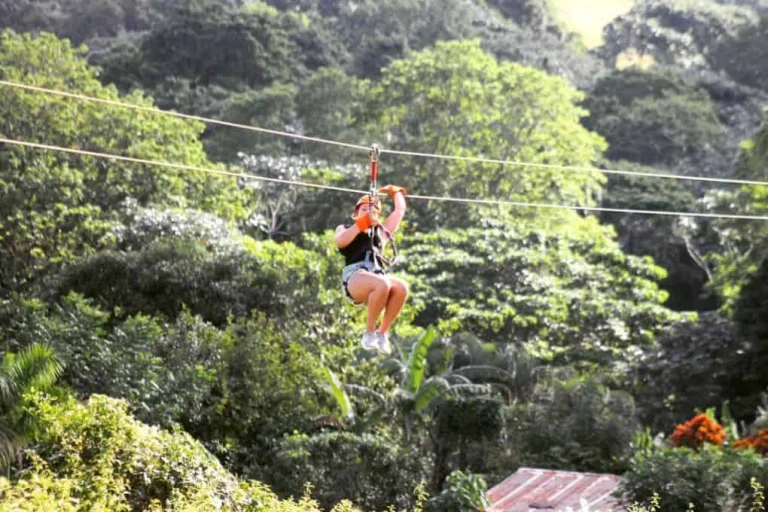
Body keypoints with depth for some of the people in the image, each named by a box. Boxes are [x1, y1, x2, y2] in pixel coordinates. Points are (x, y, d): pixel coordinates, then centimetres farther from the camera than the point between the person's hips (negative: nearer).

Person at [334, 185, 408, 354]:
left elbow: (400, 210, 42)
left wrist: (395, 191, 54)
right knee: (382, 284, -38)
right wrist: (361, 224, -5)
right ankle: (369, 332, -23)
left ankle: (382, 332, -19)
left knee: (402, 287, -31)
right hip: (355, 275, -4)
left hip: (378, 275, 4)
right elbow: (340, 241, 1)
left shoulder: (382, 231, 37)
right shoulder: (345, 228, 26)